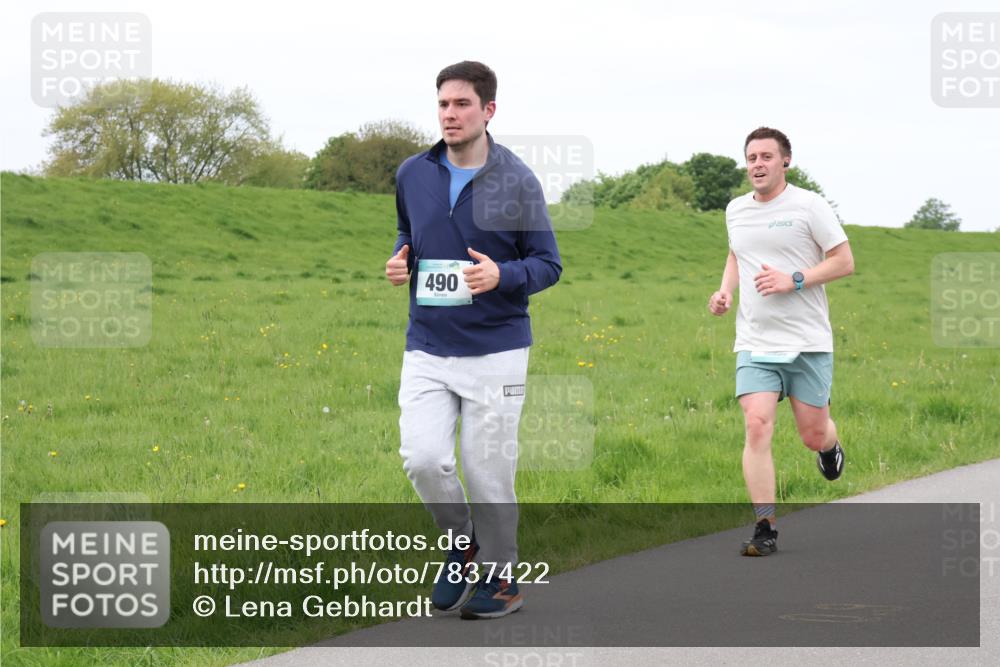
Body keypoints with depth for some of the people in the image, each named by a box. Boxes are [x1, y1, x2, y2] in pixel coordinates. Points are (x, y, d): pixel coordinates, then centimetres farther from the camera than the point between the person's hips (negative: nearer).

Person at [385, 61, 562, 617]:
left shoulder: (517, 180, -5)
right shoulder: (412, 175, 6)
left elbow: (549, 264, -2)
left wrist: (502, 275, -21)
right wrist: (400, 264, 2)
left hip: (496, 350, -3)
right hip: (428, 348, 3)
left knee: (488, 472, 1)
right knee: (423, 459, -12)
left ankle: (501, 580, 20)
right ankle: (462, 546, 16)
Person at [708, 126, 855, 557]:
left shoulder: (808, 206, -5)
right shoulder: (736, 210, 10)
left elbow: (844, 262, -4)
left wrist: (793, 280, -16)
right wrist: (725, 290, 9)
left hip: (808, 343, -3)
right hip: (755, 343, 3)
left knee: (813, 435, 3)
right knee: (757, 427, -14)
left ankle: (829, 447, 43)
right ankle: (765, 529, -11)